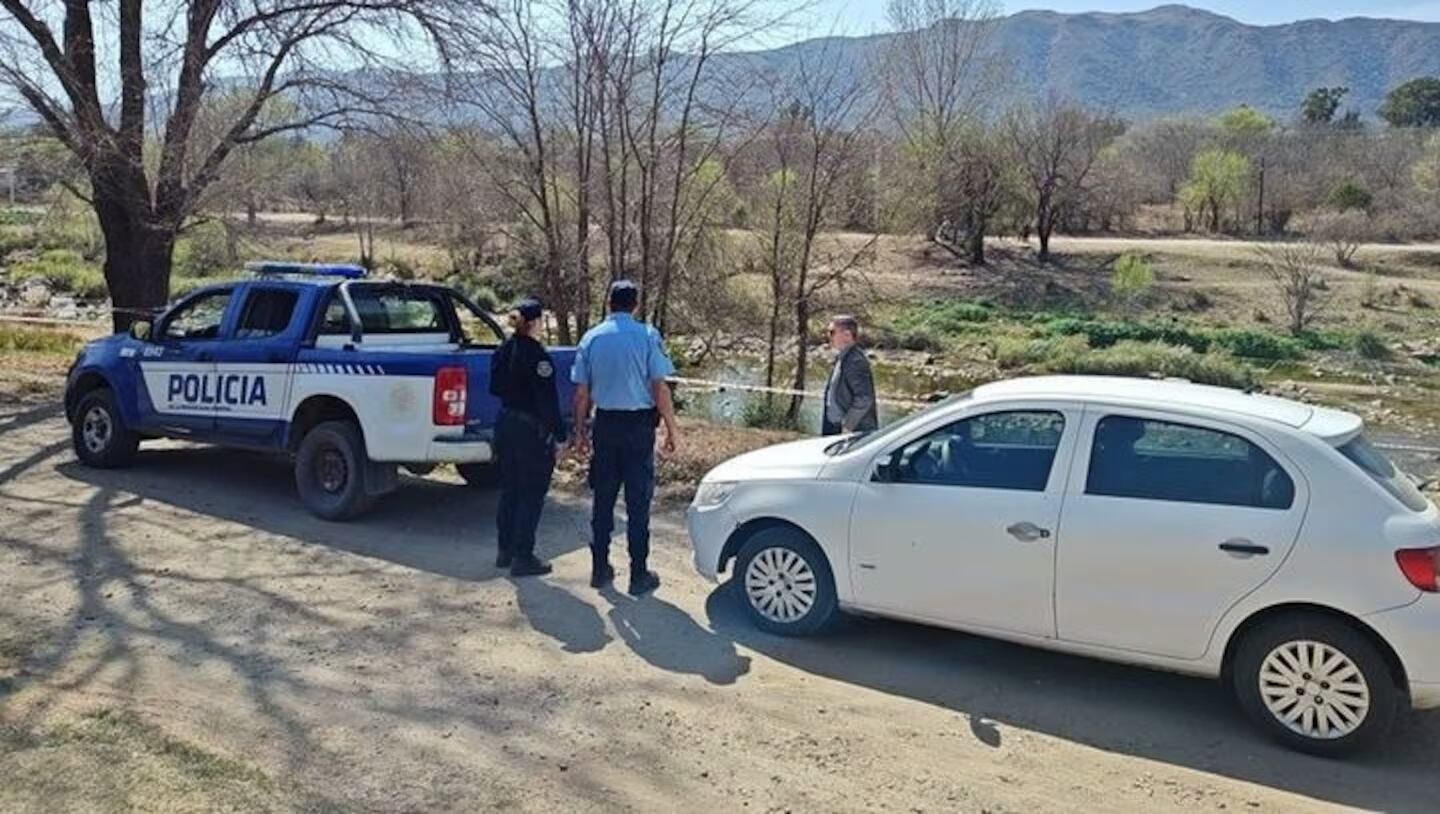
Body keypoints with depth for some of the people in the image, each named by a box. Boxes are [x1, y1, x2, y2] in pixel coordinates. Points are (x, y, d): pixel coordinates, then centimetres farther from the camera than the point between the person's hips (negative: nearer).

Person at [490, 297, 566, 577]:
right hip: (531, 430, -8)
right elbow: (547, 400, -18)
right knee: (531, 496, 1)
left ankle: (506, 551, 26)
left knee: (509, 490, 17)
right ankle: (523, 557, 5)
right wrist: (559, 434, -14)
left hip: (505, 426, 8)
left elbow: (495, 387, 15)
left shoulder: (503, 351, 6)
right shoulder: (535, 355, -18)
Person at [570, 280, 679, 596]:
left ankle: (600, 569, 20)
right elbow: (660, 389, -9)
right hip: (639, 424, -3)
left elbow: (582, 393, 5)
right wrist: (672, 429, -2)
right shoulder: (647, 336, -7)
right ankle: (639, 576, 8)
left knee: (602, 500, 12)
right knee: (638, 502, 3)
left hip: (605, 424, 3)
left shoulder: (591, 338, 3)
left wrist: (580, 430, 14)